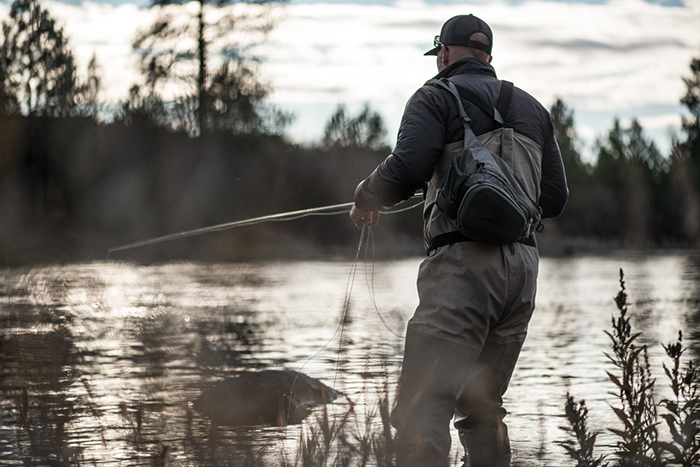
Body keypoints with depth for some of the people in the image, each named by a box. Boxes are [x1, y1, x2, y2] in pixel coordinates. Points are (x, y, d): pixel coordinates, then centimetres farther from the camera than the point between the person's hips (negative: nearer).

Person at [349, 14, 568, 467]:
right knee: (483, 405, 17)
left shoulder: (438, 97, 3)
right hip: (523, 265, 7)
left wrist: (367, 199, 7)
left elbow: (405, 169, -12)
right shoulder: (532, 108, 22)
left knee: (421, 408, -12)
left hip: (464, 261, -7)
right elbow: (555, 198, 21)